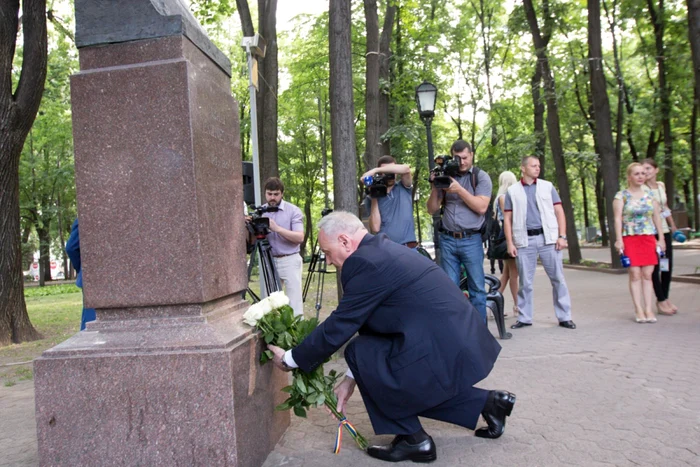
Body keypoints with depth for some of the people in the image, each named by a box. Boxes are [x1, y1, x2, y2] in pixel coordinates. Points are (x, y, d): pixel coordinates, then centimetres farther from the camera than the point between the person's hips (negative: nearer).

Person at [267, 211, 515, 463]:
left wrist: (290, 359, 5)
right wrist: (350, 379, 20)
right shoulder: (381, 250, 14)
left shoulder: (364, 262, -16)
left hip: (444, 351, -10)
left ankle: (413, 439, 9)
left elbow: (338, 326, -11)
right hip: (463, 342, 10)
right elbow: (369, 322, 18)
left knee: (358, 351, -1)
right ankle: (487, 402, 27)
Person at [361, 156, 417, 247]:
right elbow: (375, 228, -5)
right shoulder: (371, 198, 6)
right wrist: (373, 198, -7)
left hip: (409, 247, 1)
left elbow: (406, 169, -12)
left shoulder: (403, 188, 10)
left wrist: (375, 170, -15)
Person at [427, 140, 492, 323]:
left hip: (471, 240, -2)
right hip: (447, 240, 2)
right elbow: (432, 209, 10)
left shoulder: (481, 177, 4)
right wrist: (435, 189, -6)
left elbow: (481, 207, -9)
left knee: (477, 288, 2)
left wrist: (459, 189, -16)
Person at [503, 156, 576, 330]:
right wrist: (510, 243, -3)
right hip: (524, 240, -1)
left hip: (548, 238, 1)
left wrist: (562, 236, -4)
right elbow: (507, 219, 5)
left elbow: (559, 212, 7)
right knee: (525, 282, 5)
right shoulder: (512, 191, 7)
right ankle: (524, 318, 15)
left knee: (558, 279, 3)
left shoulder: (547, 186, 9)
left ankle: (564, 317, 12)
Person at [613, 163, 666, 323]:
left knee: (647, 274, 1)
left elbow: (656, 217, 13)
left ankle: (648, 309, 5)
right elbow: (618, 218, -5)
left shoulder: (649, 194, 12)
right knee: (635, 274, -4)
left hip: (648, 238, 3)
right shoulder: (621, 196, 1)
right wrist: (619, 239, -13)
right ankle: (638, 310, 0)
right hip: (630, 238, -3)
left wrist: (661, 238, 9)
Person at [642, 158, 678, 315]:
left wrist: (673, 227, 23)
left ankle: (665, 298, 23)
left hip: (664, 230, 7)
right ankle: (661, 301, 8)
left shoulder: (661, 185, 10)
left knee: (668, 265, 9)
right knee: (655, 267, -2)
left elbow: (666, 207, 20)